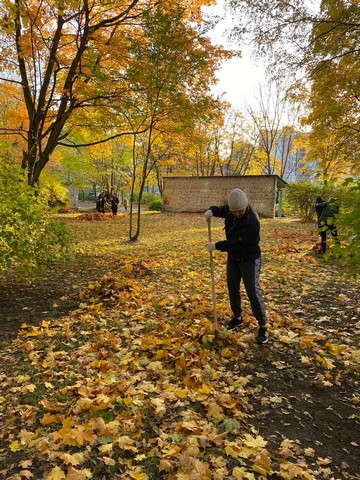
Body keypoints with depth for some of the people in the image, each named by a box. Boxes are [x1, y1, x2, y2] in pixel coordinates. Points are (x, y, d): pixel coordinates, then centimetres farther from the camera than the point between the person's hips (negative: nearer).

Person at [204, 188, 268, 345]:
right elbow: (221, 210, 14)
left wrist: (216, 246, -20)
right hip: (233, 257, 8)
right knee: (232, 288, 16)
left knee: (253, 292, -10)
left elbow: (236, 243, -30)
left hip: (249, 259, -7)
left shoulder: (252, 221, -32)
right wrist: (211, 211, -11)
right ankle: (237, 317, 37)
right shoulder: (230, 209, -9)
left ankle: (262, 327, 5)